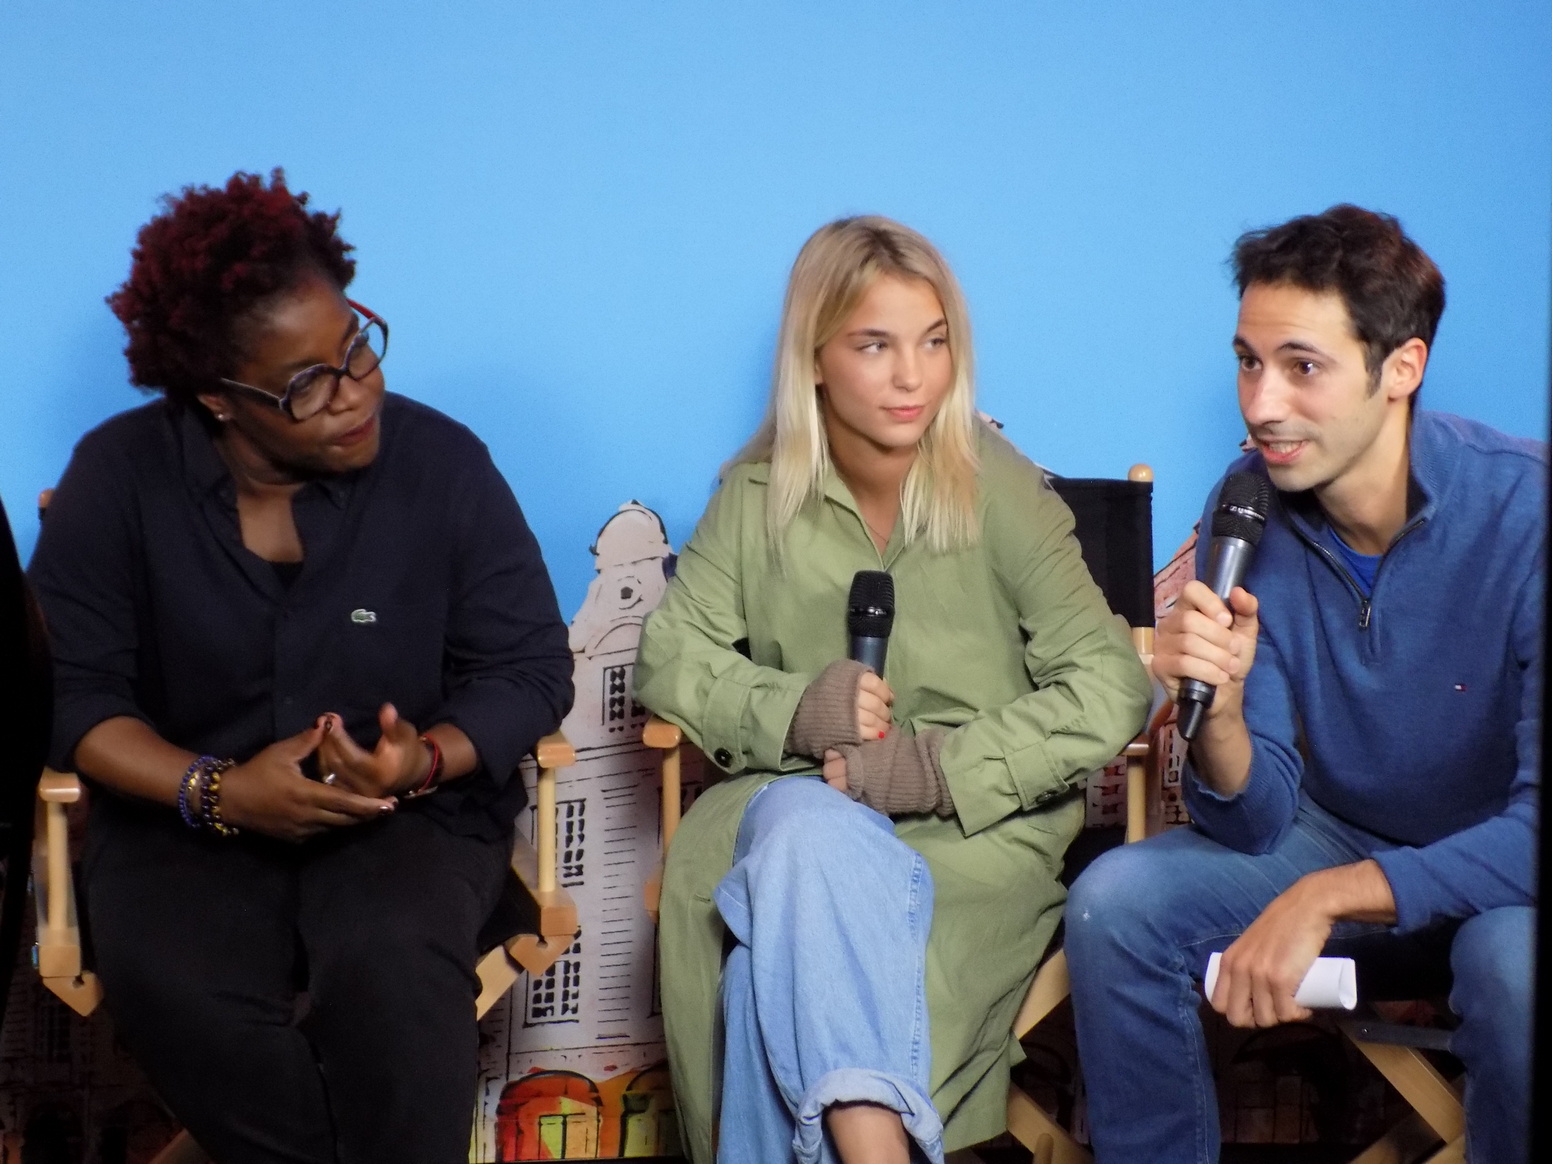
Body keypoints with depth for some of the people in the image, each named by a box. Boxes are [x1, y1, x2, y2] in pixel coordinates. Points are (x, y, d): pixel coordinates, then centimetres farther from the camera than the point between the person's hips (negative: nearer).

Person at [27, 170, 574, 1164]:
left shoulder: (443, 464, -5)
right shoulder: (119, 476, -3)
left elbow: (530, 668, -1)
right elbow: (71, 689, -4)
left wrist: (424, 761, -23)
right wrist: (216, 791, -22)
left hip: (414, 812, 0)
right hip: (189, 819, 1)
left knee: (389, 965, -35)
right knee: (177, 993, -32)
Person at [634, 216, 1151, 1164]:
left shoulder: (1002, 492, -4)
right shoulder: (757, 495, 6)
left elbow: (1111, 688, -10)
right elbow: (670, 657, 5)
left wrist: (941, 765, -21)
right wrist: (792, 711, -15)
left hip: (976, 821, -2)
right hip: (799, 795, 3)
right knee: (811, 837, -34)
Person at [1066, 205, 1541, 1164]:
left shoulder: (1523, 512, -26)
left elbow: (1541, 824, -29)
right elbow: (1255, 822, -10)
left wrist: (1328, 897, -36)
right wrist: (1217, 713, -32)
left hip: (1499, 869, -4)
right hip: (1338, 831, 4)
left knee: (1515, 963, -36)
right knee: (1113, 903, -16)